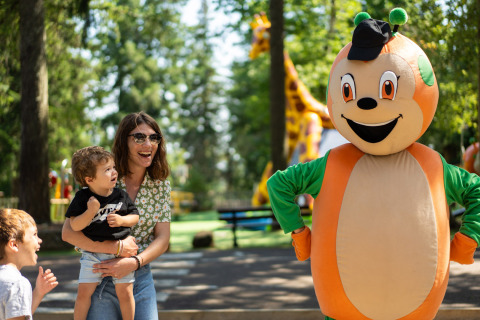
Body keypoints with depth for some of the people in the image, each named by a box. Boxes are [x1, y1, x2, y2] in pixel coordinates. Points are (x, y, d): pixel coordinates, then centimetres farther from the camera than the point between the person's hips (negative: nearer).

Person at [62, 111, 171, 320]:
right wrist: (117, 247, -23)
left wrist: (134, 263, -19)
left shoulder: (160, 185, 2)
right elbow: (68, 232, -15)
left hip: (141, 277, 3)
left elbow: (162, 239, -1)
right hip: (100, 278, -3)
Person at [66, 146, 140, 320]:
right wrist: (90, 211, -24)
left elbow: (135, 216, 9)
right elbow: (74, 226, -10)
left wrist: (122, 220, -11)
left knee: (125, 292, 0)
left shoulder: (121, 195, 1)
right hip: (92, 254, -1)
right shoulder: (82, 198, -6)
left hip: (120, 253, 1)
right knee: (84, 292, -1)